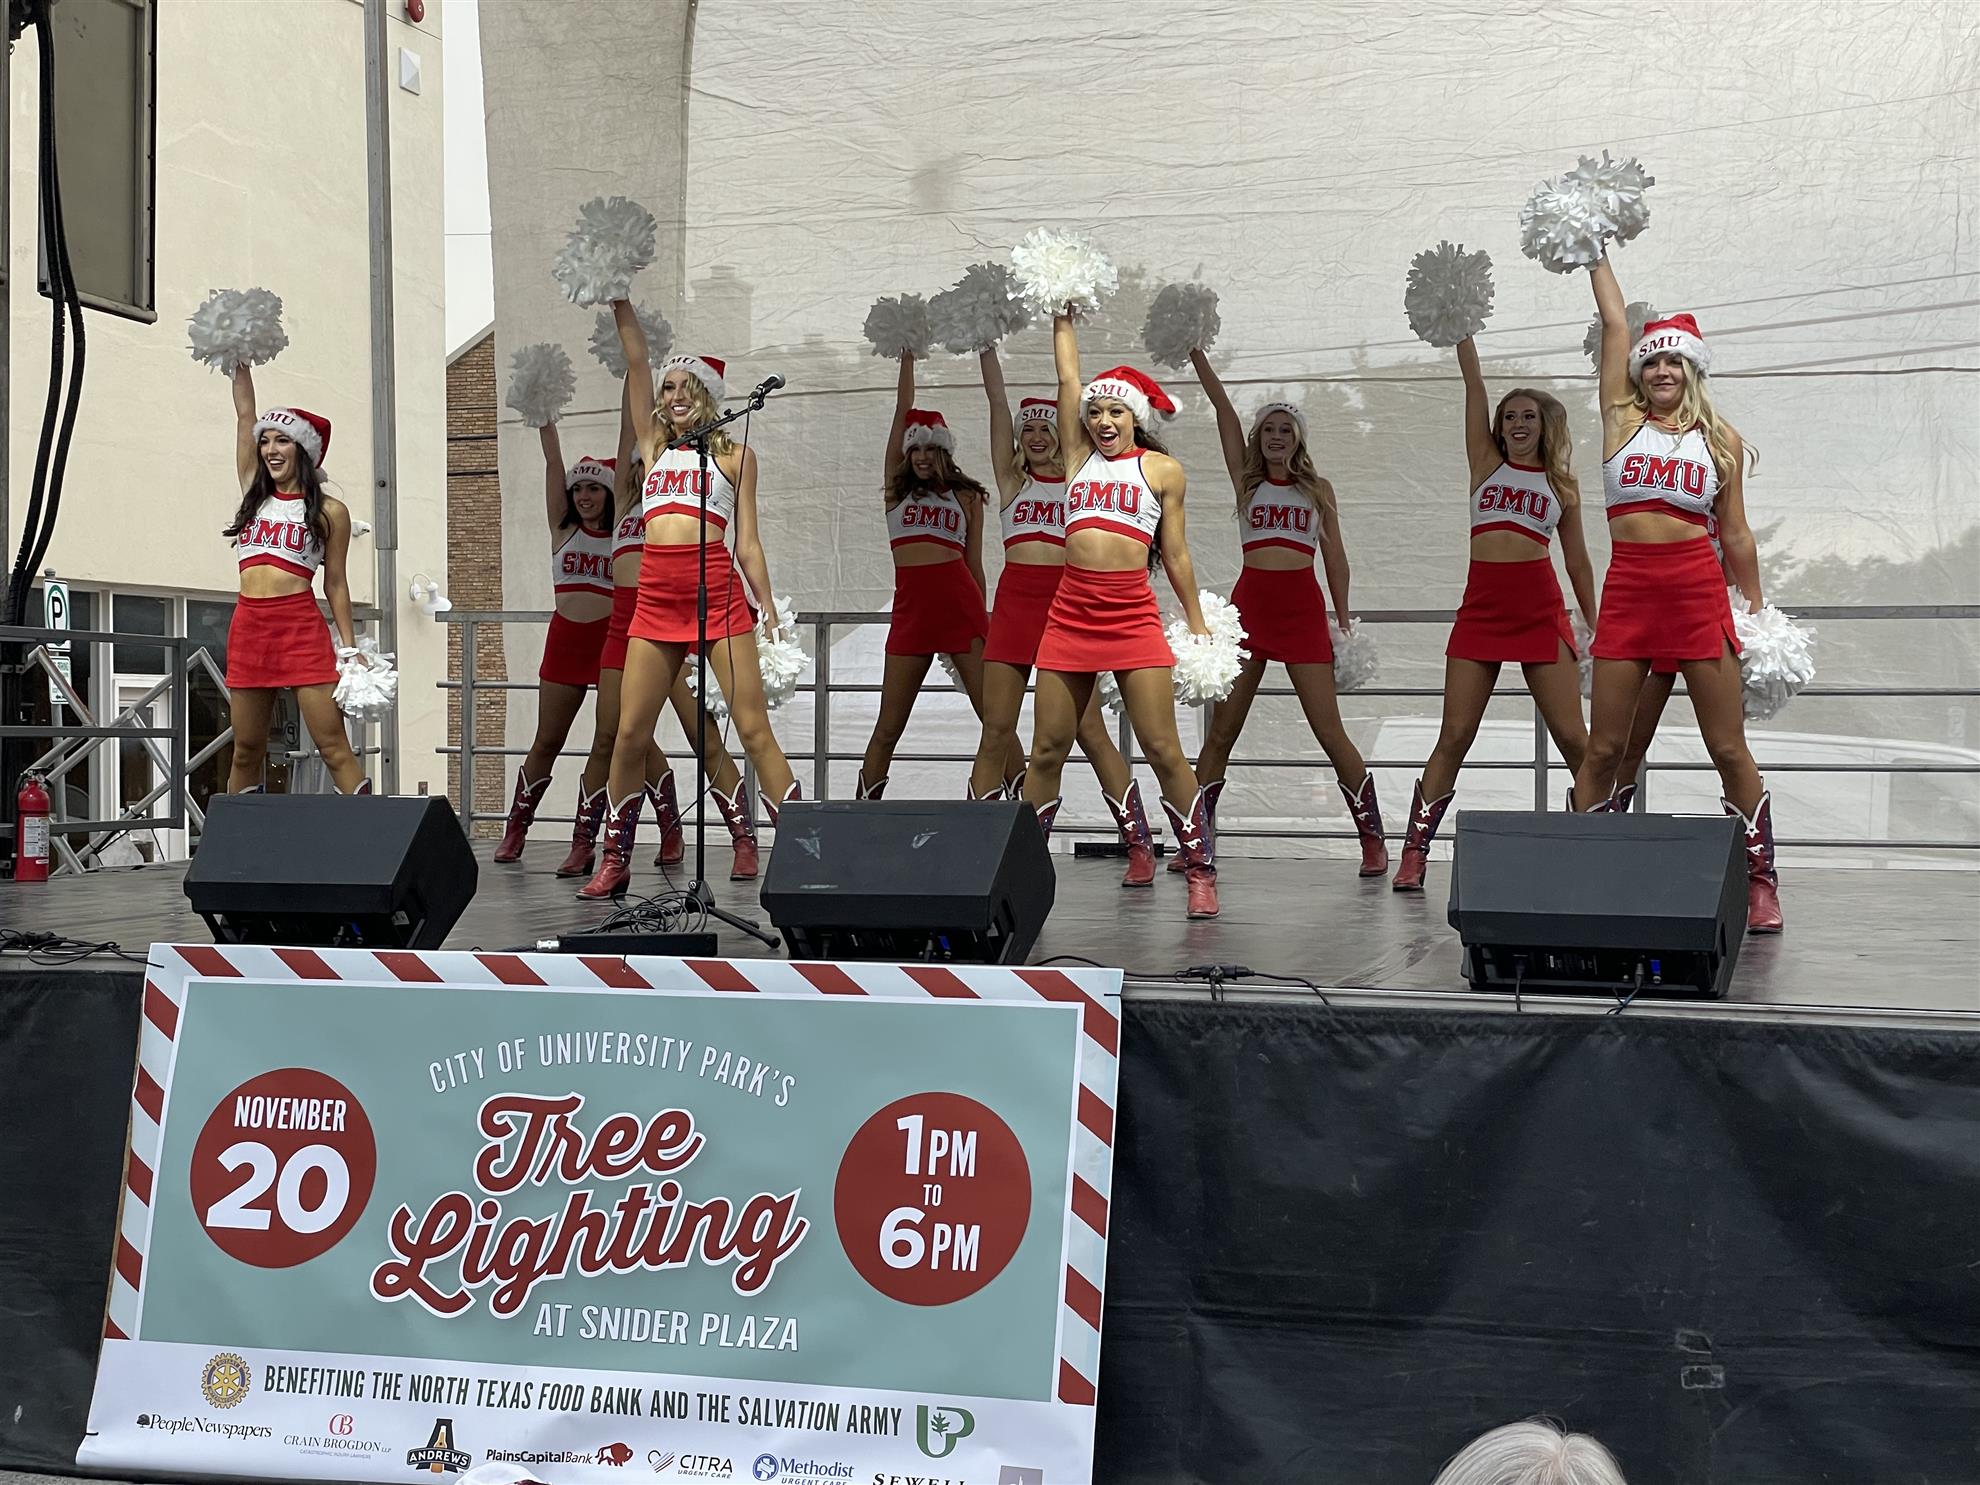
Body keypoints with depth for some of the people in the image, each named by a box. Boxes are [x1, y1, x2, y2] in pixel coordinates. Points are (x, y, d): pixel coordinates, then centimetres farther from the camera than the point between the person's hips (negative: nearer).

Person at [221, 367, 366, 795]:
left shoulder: (329, 512, 3)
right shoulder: (254, 492, 14)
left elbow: (335, 583, 5)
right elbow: (245, 412, 14)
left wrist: (349, 648, 1)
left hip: (302, 628, -4)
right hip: (248, 627, 4)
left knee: (334, 748, -10)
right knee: (246, 751, 8)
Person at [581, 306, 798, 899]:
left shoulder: (734, 455, 11)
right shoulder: (655, 447, 21)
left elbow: (747, 542, 8)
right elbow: (637, 364, 17)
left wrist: (771, 613, 2)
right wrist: (621, 305, 12)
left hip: (719, 588, -4)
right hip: (655, 594, 4)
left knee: (754, 730, -8)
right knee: (630, 734, 3)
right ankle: (614, 861, 14)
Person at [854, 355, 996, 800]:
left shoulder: (967, 497, 11)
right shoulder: (897, 488, 14)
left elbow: (975, 564, 12)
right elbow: (902, 410, 12)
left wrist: (982, 623, 11)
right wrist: (908, 354, 12)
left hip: (961, 605, -2)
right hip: (911, 609, 2)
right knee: (887, 730, 3)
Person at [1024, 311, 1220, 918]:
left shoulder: (1162, 470, 7)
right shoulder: (1079, 457, 14)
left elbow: (1175, 553, 11)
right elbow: (1067, 378, 14)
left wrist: (1196, 621, 12)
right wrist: (1064, 318, 18)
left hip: (1133, 613, -3)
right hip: (1071, 611, 3)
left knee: (1162, 749, -5)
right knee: (1047, 750, 6)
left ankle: (1201, 871, 3)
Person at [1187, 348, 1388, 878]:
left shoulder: (1318, 489, 11)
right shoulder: (1246, 481, 11)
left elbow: (1334, 556, 10)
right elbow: (1223, 408, 7)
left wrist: (1344, 620, 5)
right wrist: (1196, 352, 5)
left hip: (1302, 607, -1)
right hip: (1250, 603, 2)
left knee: (1329, 730, -5)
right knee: (1220, 732, 3)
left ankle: (1373, 839, 2)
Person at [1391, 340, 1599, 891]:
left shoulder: (1561, 483, 11)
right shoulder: (1486, 462, 12)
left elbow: (1578, 562, 15)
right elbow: (1473, 383, 6)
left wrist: (1595, 627, 12)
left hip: (1541, 612, 0)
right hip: (1481, 608, 0)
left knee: (1571, 736, -2)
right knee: (1454, 736, -2)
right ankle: (1414, 852, 1)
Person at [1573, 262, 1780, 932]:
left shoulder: (1721, 439, 9)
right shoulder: (1621, 419, 9)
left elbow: (1735, 534, 12)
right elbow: (1614, 322, 10)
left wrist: (1757, 610, 12)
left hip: (1699, 589, -1)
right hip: (1628, 590, 1)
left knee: (1729, 749, 1)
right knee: (1603, 749, 3)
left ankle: (1760, 883, 8)